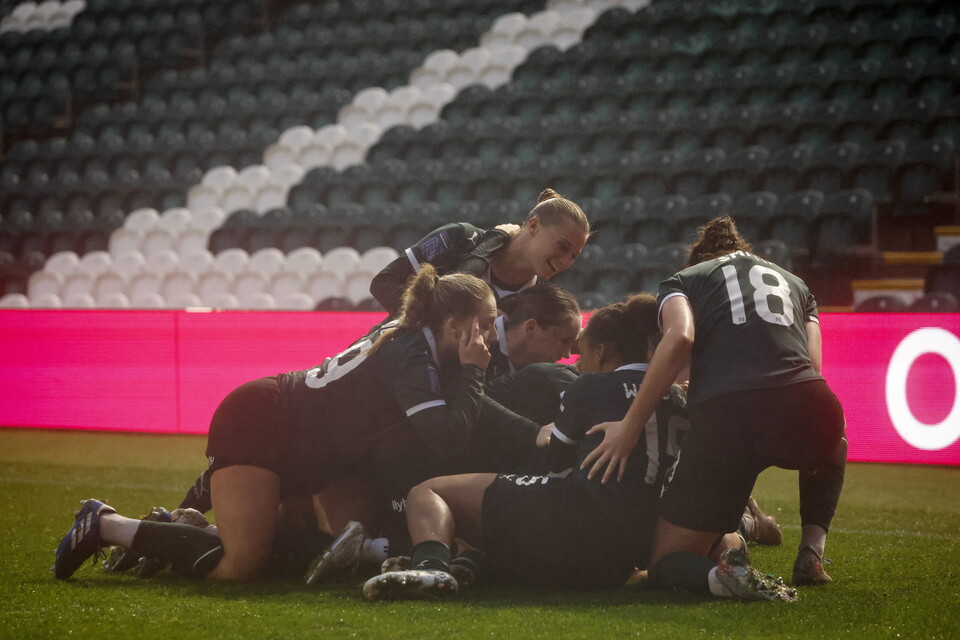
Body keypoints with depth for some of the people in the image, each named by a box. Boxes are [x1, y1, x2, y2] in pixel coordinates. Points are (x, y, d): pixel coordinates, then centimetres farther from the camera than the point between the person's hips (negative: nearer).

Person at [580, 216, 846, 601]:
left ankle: (721, 576, -21)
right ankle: (812, 552, 23)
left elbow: (679, 338, 0)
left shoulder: (681, 280, 24)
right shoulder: (795, 283, 35)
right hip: (809, 407, 3)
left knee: (667, 562, 12)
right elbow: (813, 364, 20)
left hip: (725, 414, -3)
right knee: (832, 446, 44)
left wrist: (630, 427, -2)